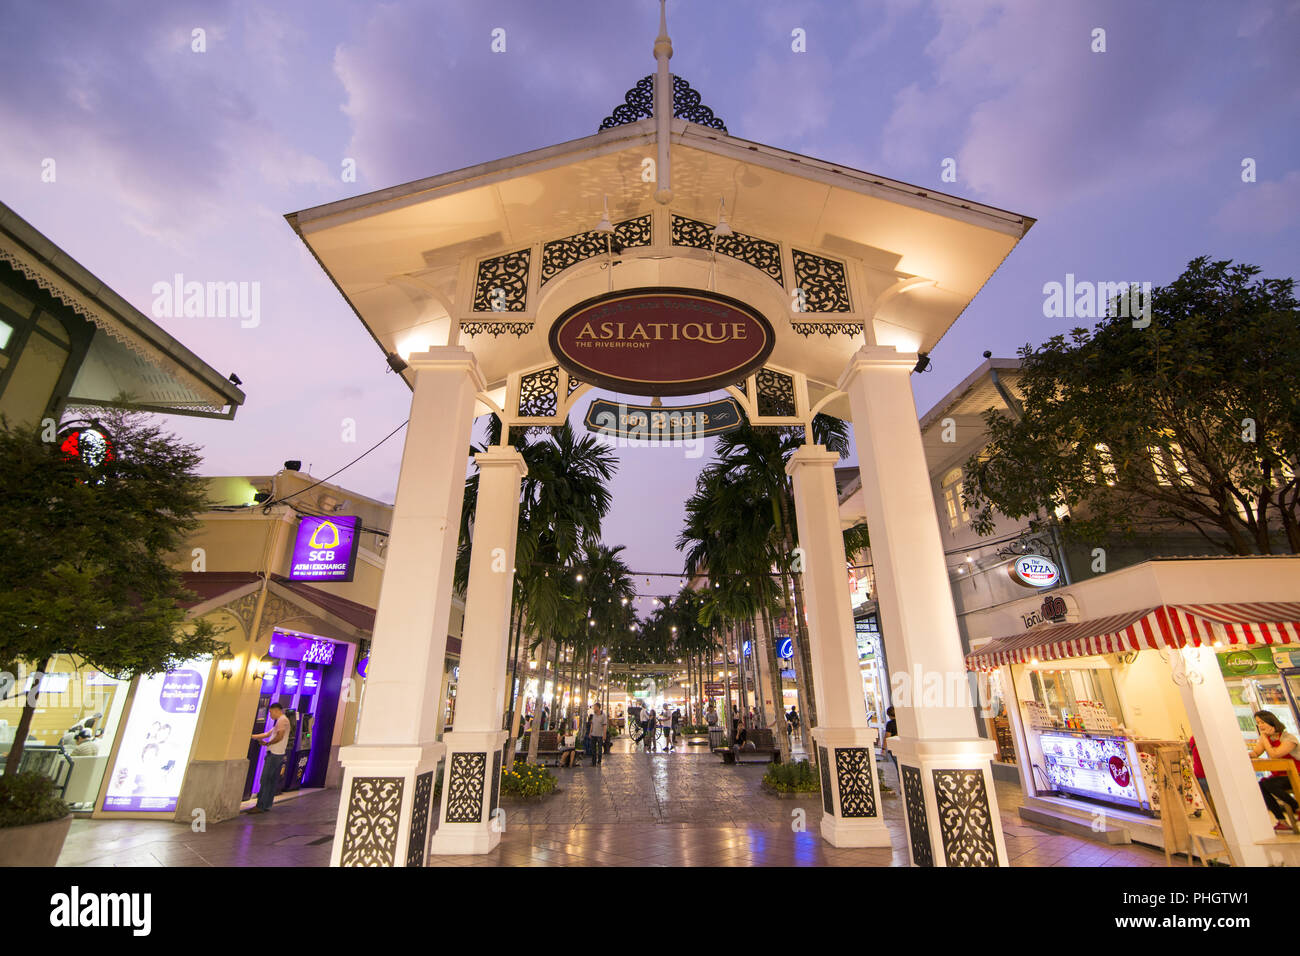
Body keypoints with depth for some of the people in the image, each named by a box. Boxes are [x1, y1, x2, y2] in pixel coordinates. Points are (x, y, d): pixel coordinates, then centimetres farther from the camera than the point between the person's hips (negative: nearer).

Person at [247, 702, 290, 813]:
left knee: (265, 780, -7)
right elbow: (267, 734, 25)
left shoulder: (282, 719, -9)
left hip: (275, 754, -10)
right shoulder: (279, 721, 23)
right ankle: (266, 806, 15)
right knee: (272, 781, 11)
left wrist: (267, 743, -6)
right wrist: (253, 736, 23)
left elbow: (280, 736, -18)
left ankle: (260, 806, -5)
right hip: (276, 754, 10)